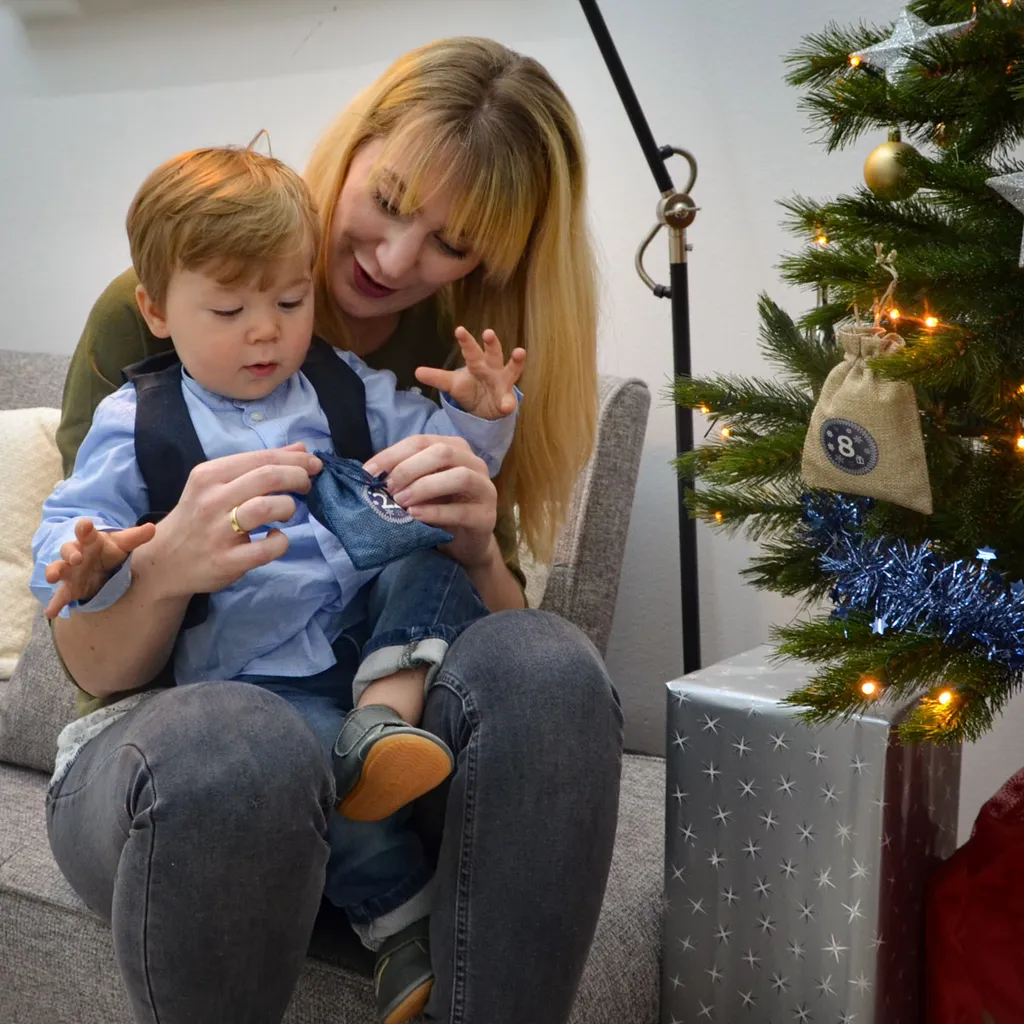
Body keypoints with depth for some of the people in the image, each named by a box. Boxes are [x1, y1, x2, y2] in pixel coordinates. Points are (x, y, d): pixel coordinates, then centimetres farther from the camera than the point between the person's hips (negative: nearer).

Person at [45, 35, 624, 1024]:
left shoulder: (464, 359, 5)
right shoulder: (148, 320, -7)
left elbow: (498, 632, 5)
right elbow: (92, 666, -7)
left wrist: (477, 551, -18)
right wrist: (167, 566, -30)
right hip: (169, 743, -2)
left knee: (550, 665, -28)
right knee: (235, 741, -38)